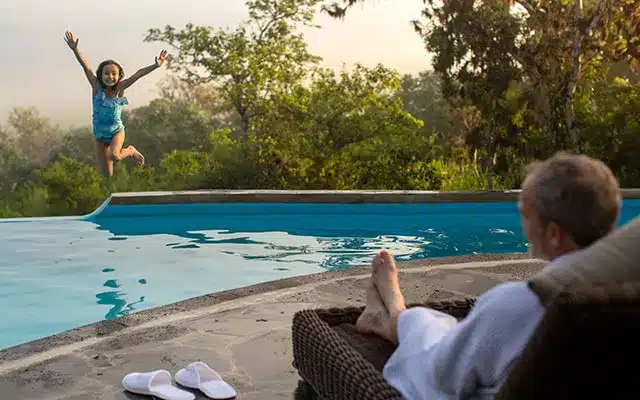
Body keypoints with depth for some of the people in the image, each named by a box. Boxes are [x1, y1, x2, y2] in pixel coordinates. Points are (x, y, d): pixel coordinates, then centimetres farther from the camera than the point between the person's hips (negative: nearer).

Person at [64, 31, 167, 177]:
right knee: (107, 175, 1)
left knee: (115, 156, -30)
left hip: (117, 131, -1)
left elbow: (137, 75, -25)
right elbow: (86, 67, -24)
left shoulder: (119, 88, -15)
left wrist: (155, 66, -37)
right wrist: (75, 49, -38)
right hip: (100, 135, 2)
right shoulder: (97, 87, -14)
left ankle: (131, 151, 2)